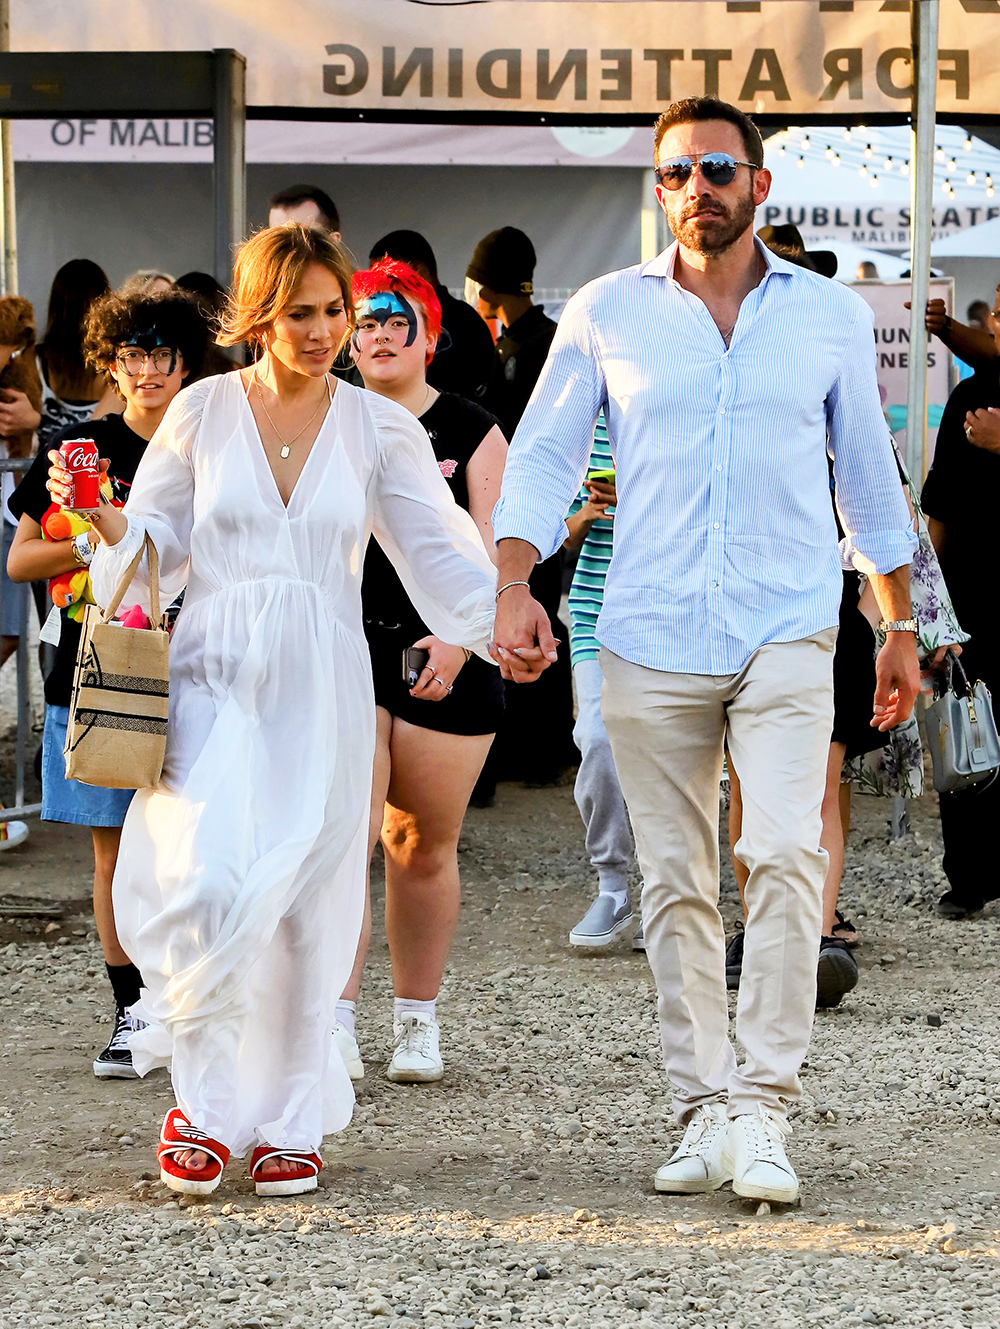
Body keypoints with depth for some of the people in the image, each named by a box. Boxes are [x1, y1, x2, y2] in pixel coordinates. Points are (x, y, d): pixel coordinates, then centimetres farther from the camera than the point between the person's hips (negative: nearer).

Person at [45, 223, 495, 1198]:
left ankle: (290, 1120, 17)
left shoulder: (377, 429, 5)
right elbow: (156, 547, 9)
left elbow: (440, 557, 7)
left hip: (321, 688, 1)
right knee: (208, 887, -18)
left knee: (305, 909, 3)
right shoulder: (201, 413, 3)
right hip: (214, 678, -1)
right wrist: (107, 523, -11)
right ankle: (201, 1099, 1)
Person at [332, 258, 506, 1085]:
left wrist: (460, 637, -16)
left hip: (446, 659, 0)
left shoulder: (471, 433, 4)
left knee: (423, 846, 7)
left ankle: (418, 1022, 20)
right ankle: (335, 1023, -18)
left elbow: (491, 552, -2)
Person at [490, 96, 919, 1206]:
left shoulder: (831, 316, 8)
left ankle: (761, 1111, -15)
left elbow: (869, 476, 17)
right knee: (675, 884, 3)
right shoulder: (607, 313, 6)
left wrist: (899, 625, 18)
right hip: (649, 644, 1)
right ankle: (704, 1113, 11)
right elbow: (542, 454, 7)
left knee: (784, 854, -17)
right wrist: (514, 585, -8)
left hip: (788, 634, -1)